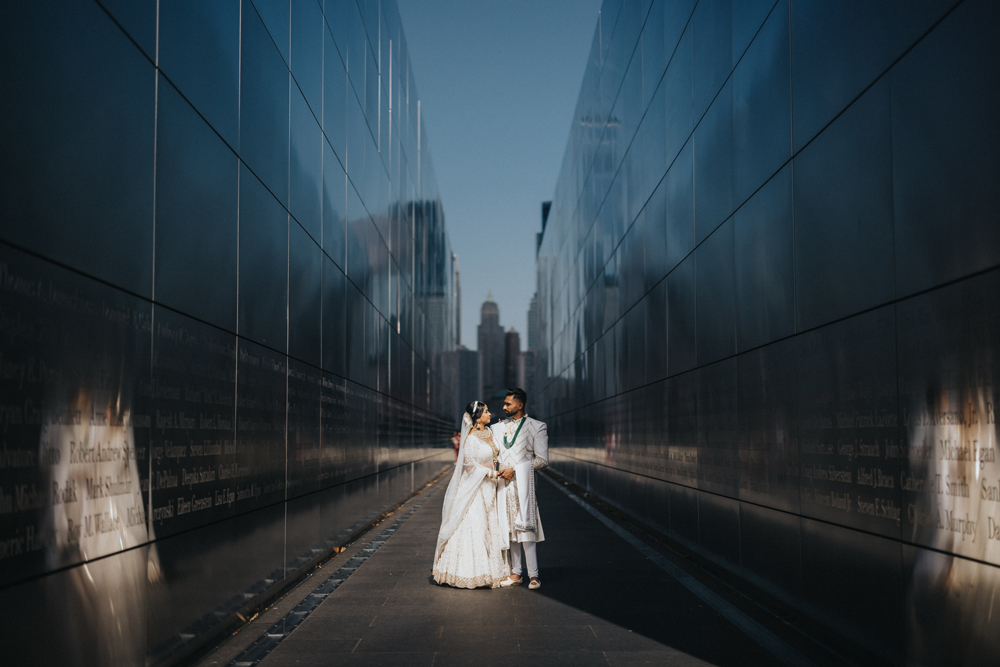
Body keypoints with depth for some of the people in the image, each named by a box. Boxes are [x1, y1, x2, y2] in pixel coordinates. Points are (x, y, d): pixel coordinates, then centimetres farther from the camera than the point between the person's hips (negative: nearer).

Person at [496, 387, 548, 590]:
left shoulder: (537, 427, -2)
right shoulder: (500, 427, 14)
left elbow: (542, 460, -6)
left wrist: (514, 470, -10)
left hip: (523, 483, -5)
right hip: (504, 483, 5)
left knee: (525, 528, -8)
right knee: (510, 528, 7)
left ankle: (533, 575, -2)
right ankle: (515, 573, 13)